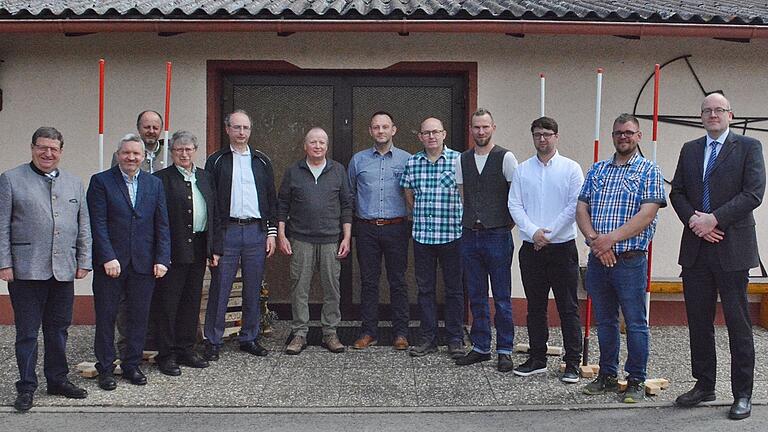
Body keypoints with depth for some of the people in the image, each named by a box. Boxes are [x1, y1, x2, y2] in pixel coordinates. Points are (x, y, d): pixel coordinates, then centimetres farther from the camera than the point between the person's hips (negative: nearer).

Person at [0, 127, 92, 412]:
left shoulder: (74, 184, 13)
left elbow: (84, 227, 14)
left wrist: (84, 261, 7)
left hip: (63, 270, 4)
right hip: (26, 270, -4)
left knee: (58, 329, 13)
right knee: (27, 332, 4)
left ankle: (57, 379, 25)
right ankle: (26, 386, 14)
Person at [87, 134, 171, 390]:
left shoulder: (154, 184, 10)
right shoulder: (101, 181, 0)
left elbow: (162, 225, 7)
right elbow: (98, 224, -7)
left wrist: (162, 259, -1)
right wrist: (108, 258, -14)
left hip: (144, 263, 3)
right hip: (110, 263, -3)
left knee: (139, 318, 8)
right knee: (106, 318, 6)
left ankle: (132, 365, 22)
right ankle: (105, 369, 18)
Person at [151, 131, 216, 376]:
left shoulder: (205, 177, 13)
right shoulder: (162, 179, -5)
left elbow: (212, 214, 14)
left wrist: (211, 248, 8)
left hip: (198, 249, 6)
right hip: (173, 251, -6)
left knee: (192, 301, 14)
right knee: (167, 303, 1)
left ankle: (186, 349, 25)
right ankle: (166, 355, 11)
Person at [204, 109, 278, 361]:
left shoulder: (261, 161, 13)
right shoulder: (216, 161, 4)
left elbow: (271, 199, 14)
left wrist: (272, 232, 5)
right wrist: (211, 239, -7)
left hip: (256, 231, 3)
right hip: (226, 231, -3)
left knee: (253, 288, 8)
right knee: (220, 288, -1)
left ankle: (249, 338, 19)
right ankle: (213, 341, 10)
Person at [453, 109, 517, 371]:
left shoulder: (505, 158, -4)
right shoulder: (462, 160, 10)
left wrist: (506, 226, 2)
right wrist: (472, 221, 12)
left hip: (498, 235, -4)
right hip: (470, 236, 5)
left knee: (502, 297, 1)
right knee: (476, 297, 11)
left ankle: (505, 351, 10)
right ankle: (480, 347, 21)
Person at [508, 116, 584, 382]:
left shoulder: (571, 169, 0)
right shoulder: (522, 170, 8)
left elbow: (575, 206, -7)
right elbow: (515, 205, 3)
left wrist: (549, 232, -11)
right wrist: (533, 232, -11)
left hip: (562, 247, -3)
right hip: (531, 248, 3)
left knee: (568, 308, 0)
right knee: (535, 307, 11)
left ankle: (572, 363, 7)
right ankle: (537, 359, 21)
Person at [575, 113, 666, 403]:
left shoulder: (648, 171, -1)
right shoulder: (597, 170, 14)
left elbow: (647, 214, -12)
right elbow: (581, 209, 7)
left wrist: (612, 238, -17)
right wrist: (595, 240, -9)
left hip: (630, 259, -4)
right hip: (598, 259, 4)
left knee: (635, 323, 2)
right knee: (605, 321, 13)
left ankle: (636, 381, 14)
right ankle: (607, 376, 25)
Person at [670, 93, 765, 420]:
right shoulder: (689, 150, 14)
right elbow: (677, 192, 10)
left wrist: (715, 219, -16)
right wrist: (694, 220, -8)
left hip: (732, 247, -4)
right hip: (695, 248, 5)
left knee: (737, 322, 1)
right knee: (698, 320, 10)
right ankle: (704, 385, 23)